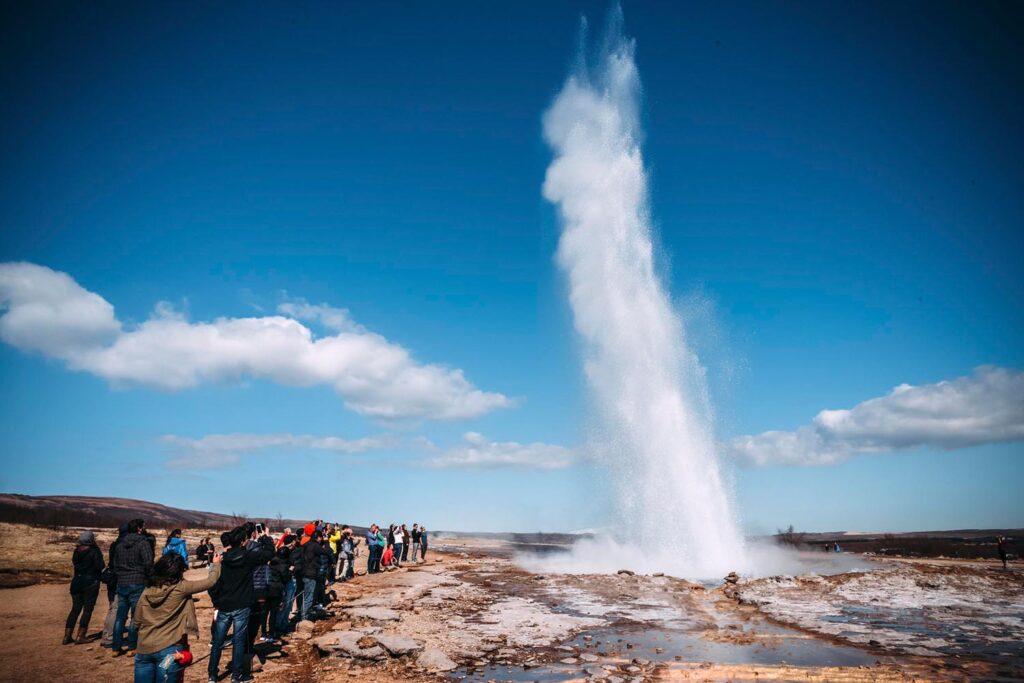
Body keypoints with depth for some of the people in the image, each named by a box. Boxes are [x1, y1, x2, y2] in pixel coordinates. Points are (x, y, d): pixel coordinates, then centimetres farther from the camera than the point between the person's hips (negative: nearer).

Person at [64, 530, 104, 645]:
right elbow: (100, 566, -17)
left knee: (75, 609, 13)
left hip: (77, 582, 6)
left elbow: (75, 564, 14)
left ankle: (67, 636, 12)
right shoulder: (94, 551, -13)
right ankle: (80, 636, 1)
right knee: (88, 609, 2)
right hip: (91, 582, -6)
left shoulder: (77, 551, 5)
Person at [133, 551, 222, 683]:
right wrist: (216, 564, 19)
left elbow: (137, 620, 13)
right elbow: (210, 581, 0)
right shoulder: (180, 588, -10)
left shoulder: (147, 590, 3)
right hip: (168, 649, -5)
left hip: (144, 648, 5)